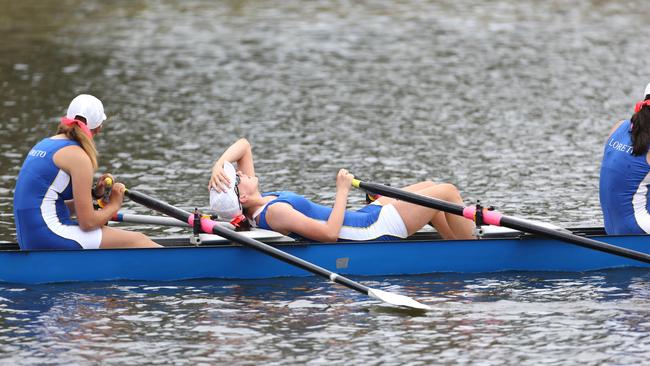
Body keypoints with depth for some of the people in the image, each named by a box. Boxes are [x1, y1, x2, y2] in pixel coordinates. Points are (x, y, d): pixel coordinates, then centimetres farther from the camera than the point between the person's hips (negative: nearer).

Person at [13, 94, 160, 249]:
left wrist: (94, 195, 12)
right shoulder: (77, 156, -11)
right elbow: (87, 222, -12)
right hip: (51, 238, -9)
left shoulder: (44, 145, 16)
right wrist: (114, 205, 6)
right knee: (137, 241, -3)